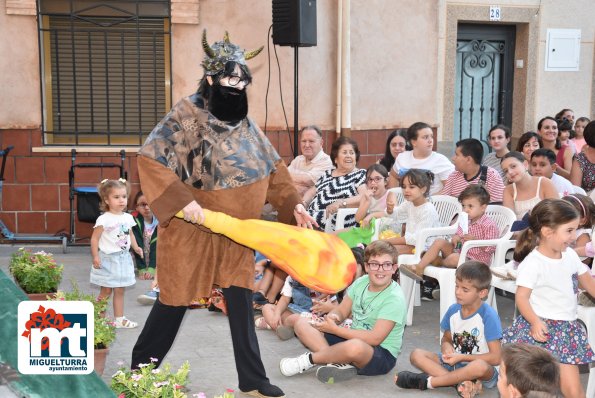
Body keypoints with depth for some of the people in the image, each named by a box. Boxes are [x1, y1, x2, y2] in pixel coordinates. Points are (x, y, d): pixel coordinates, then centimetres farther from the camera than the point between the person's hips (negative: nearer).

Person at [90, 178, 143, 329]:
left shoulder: (128, 217, 4)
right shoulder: (103, 219, -14)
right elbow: (95, 238, -13)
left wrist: (135, 247, 2)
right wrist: (95, 256, -19)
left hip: (123, 258, 6)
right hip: (107, 259, -5)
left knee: (119, 291, 12)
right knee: (106, 291, 2)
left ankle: (120, 319, 18)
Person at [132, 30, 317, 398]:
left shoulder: (246, 122, 6)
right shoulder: (187, 116, -14)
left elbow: (273, 167, 13)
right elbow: (150, 160, -22)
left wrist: (293, 204, 3)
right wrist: (181, 201, -29)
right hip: (193, 229, -5)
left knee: (241, 302, 7)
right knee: (176, 299, 6)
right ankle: (140, 367, 27)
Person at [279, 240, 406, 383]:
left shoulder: (395, 298, -19)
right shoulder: (361, 282, 1)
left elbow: (375, 338, -25)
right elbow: (341, 311, 9)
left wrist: (335, 329, -21)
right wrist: (332, 317, -17)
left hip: (382, 355, -7)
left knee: (355, 346, -43)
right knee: (302, 324, -2)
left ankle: (309, 359, -15)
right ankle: (340, 363, -23)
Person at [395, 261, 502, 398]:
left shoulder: (489, 316, -16)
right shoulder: (453, 310, 0)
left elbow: (495, 358, -16)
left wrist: (462, 357, -17)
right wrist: (447, 348, -12)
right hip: (454, 362, 6)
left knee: (480, 366, -41)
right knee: (416, 355, -13)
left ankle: (427, 381, -25)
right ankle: (462, 383, -30)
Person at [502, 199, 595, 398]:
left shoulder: (570, 255, 4)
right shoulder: (533, 263, -17)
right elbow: (521, 297, -18)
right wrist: (535, 322, -32)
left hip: (567, 329, 6)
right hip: (541, 327, -6)